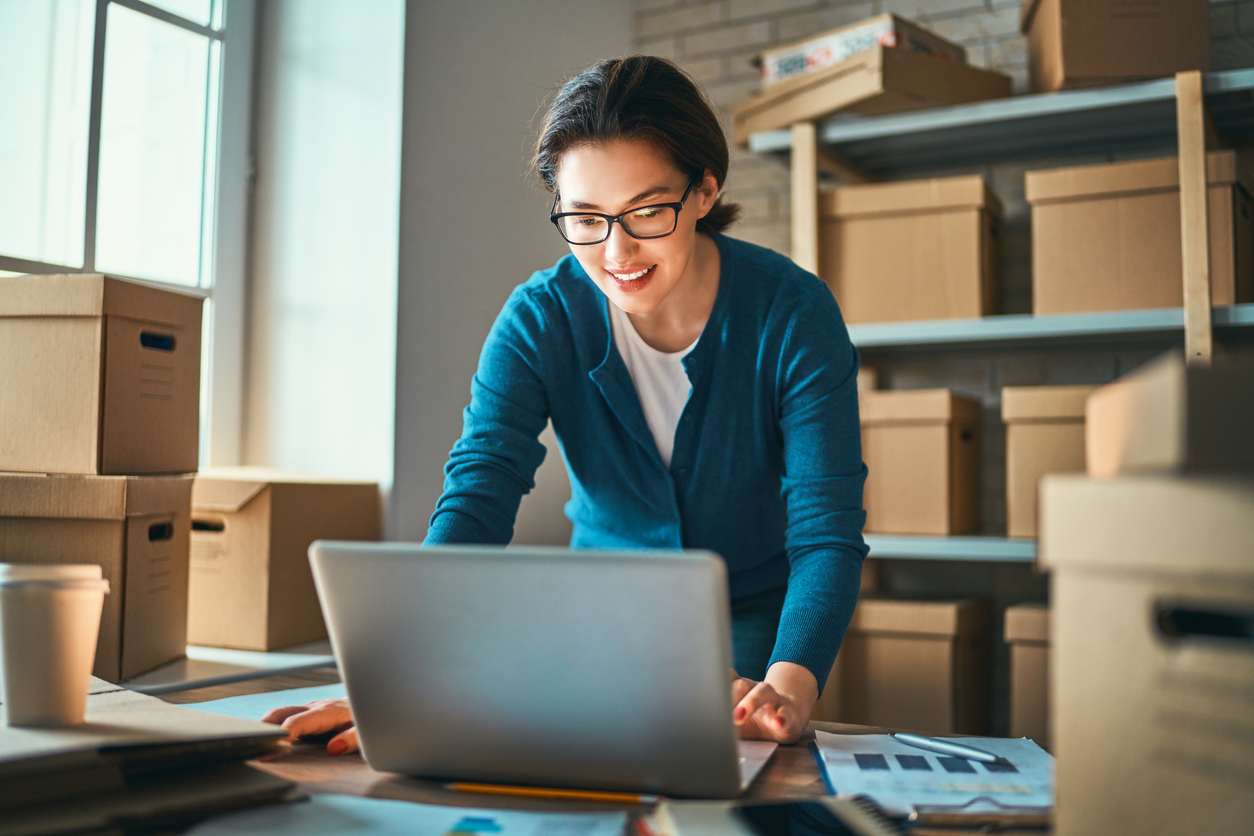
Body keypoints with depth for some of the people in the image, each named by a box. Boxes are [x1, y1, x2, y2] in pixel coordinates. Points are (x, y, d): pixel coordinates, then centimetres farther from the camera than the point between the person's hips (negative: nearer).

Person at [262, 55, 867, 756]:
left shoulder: (793, 312, -18)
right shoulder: (538, 320, -14)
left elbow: (827, 532, -23)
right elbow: (477, 502, -23)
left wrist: (789, 686, -42)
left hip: (756, 626, -1)